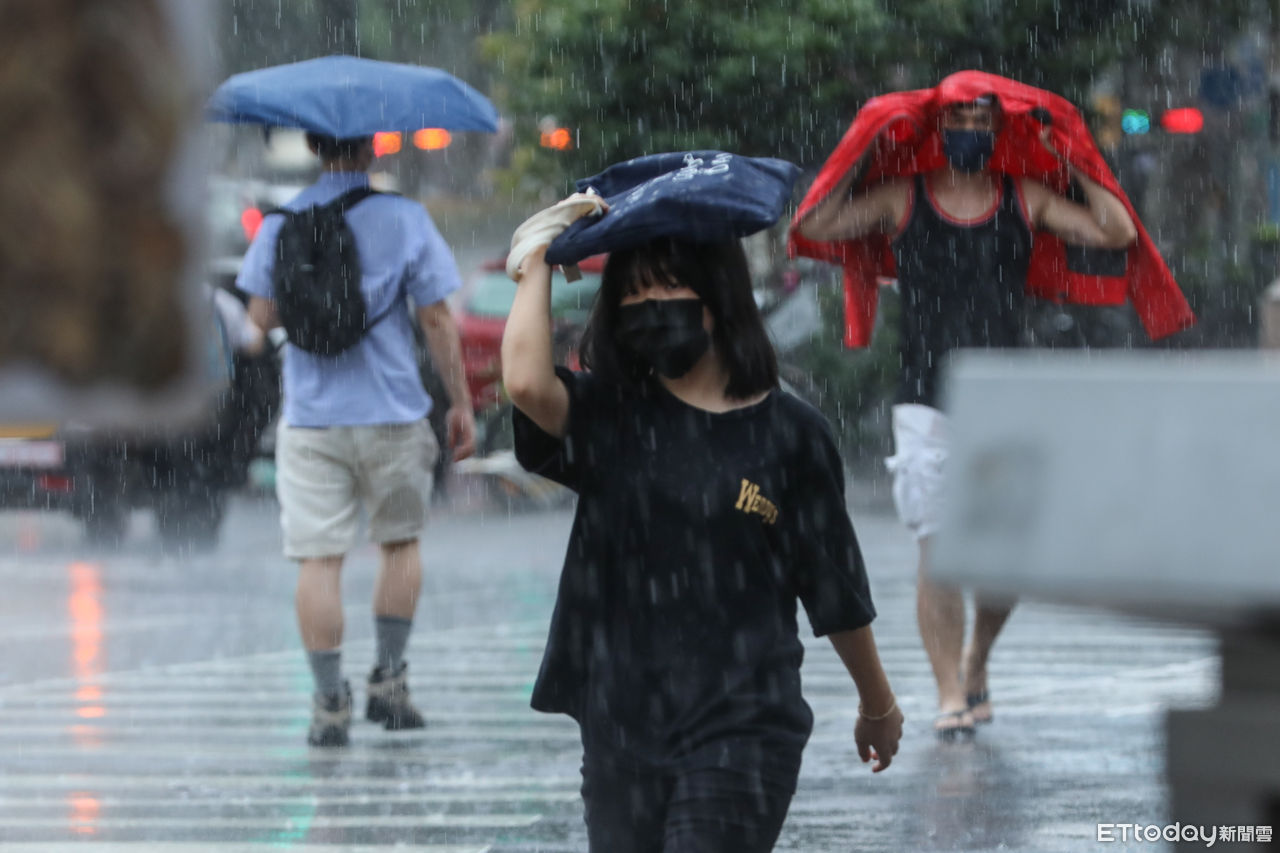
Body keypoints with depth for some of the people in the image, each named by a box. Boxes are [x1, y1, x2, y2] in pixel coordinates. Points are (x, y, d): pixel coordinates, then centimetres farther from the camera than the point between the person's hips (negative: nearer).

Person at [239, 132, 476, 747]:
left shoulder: (282, 222, 0)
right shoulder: (404, 219, -4)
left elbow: (262, 315, 2)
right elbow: (436, 318, -5)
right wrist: (462, 403, 3)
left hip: (310, 415, 0)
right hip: (391, 412, 0)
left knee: (318, 558, -1)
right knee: (400, 542, 18)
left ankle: (329, 702, -5)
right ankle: (388, 681, 16)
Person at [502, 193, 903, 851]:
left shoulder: (787, 432, 0)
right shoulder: (609, 418, 4)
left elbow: (837, 595, 8)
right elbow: (525, 381, -19)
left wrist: (878, 706, 18)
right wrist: (537, 262, -7)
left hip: (743, 729, -3)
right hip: (622, 724, 3)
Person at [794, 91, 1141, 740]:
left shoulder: (1026, 201, 8)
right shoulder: (902, 199, 4)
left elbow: (1116, 233, 3)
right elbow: (814, 225, -2)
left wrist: (1074, 167, 2)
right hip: (926, 405, -1)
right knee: (938, 552, -9)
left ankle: (975, 664, 27)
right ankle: (951, 696, -4)